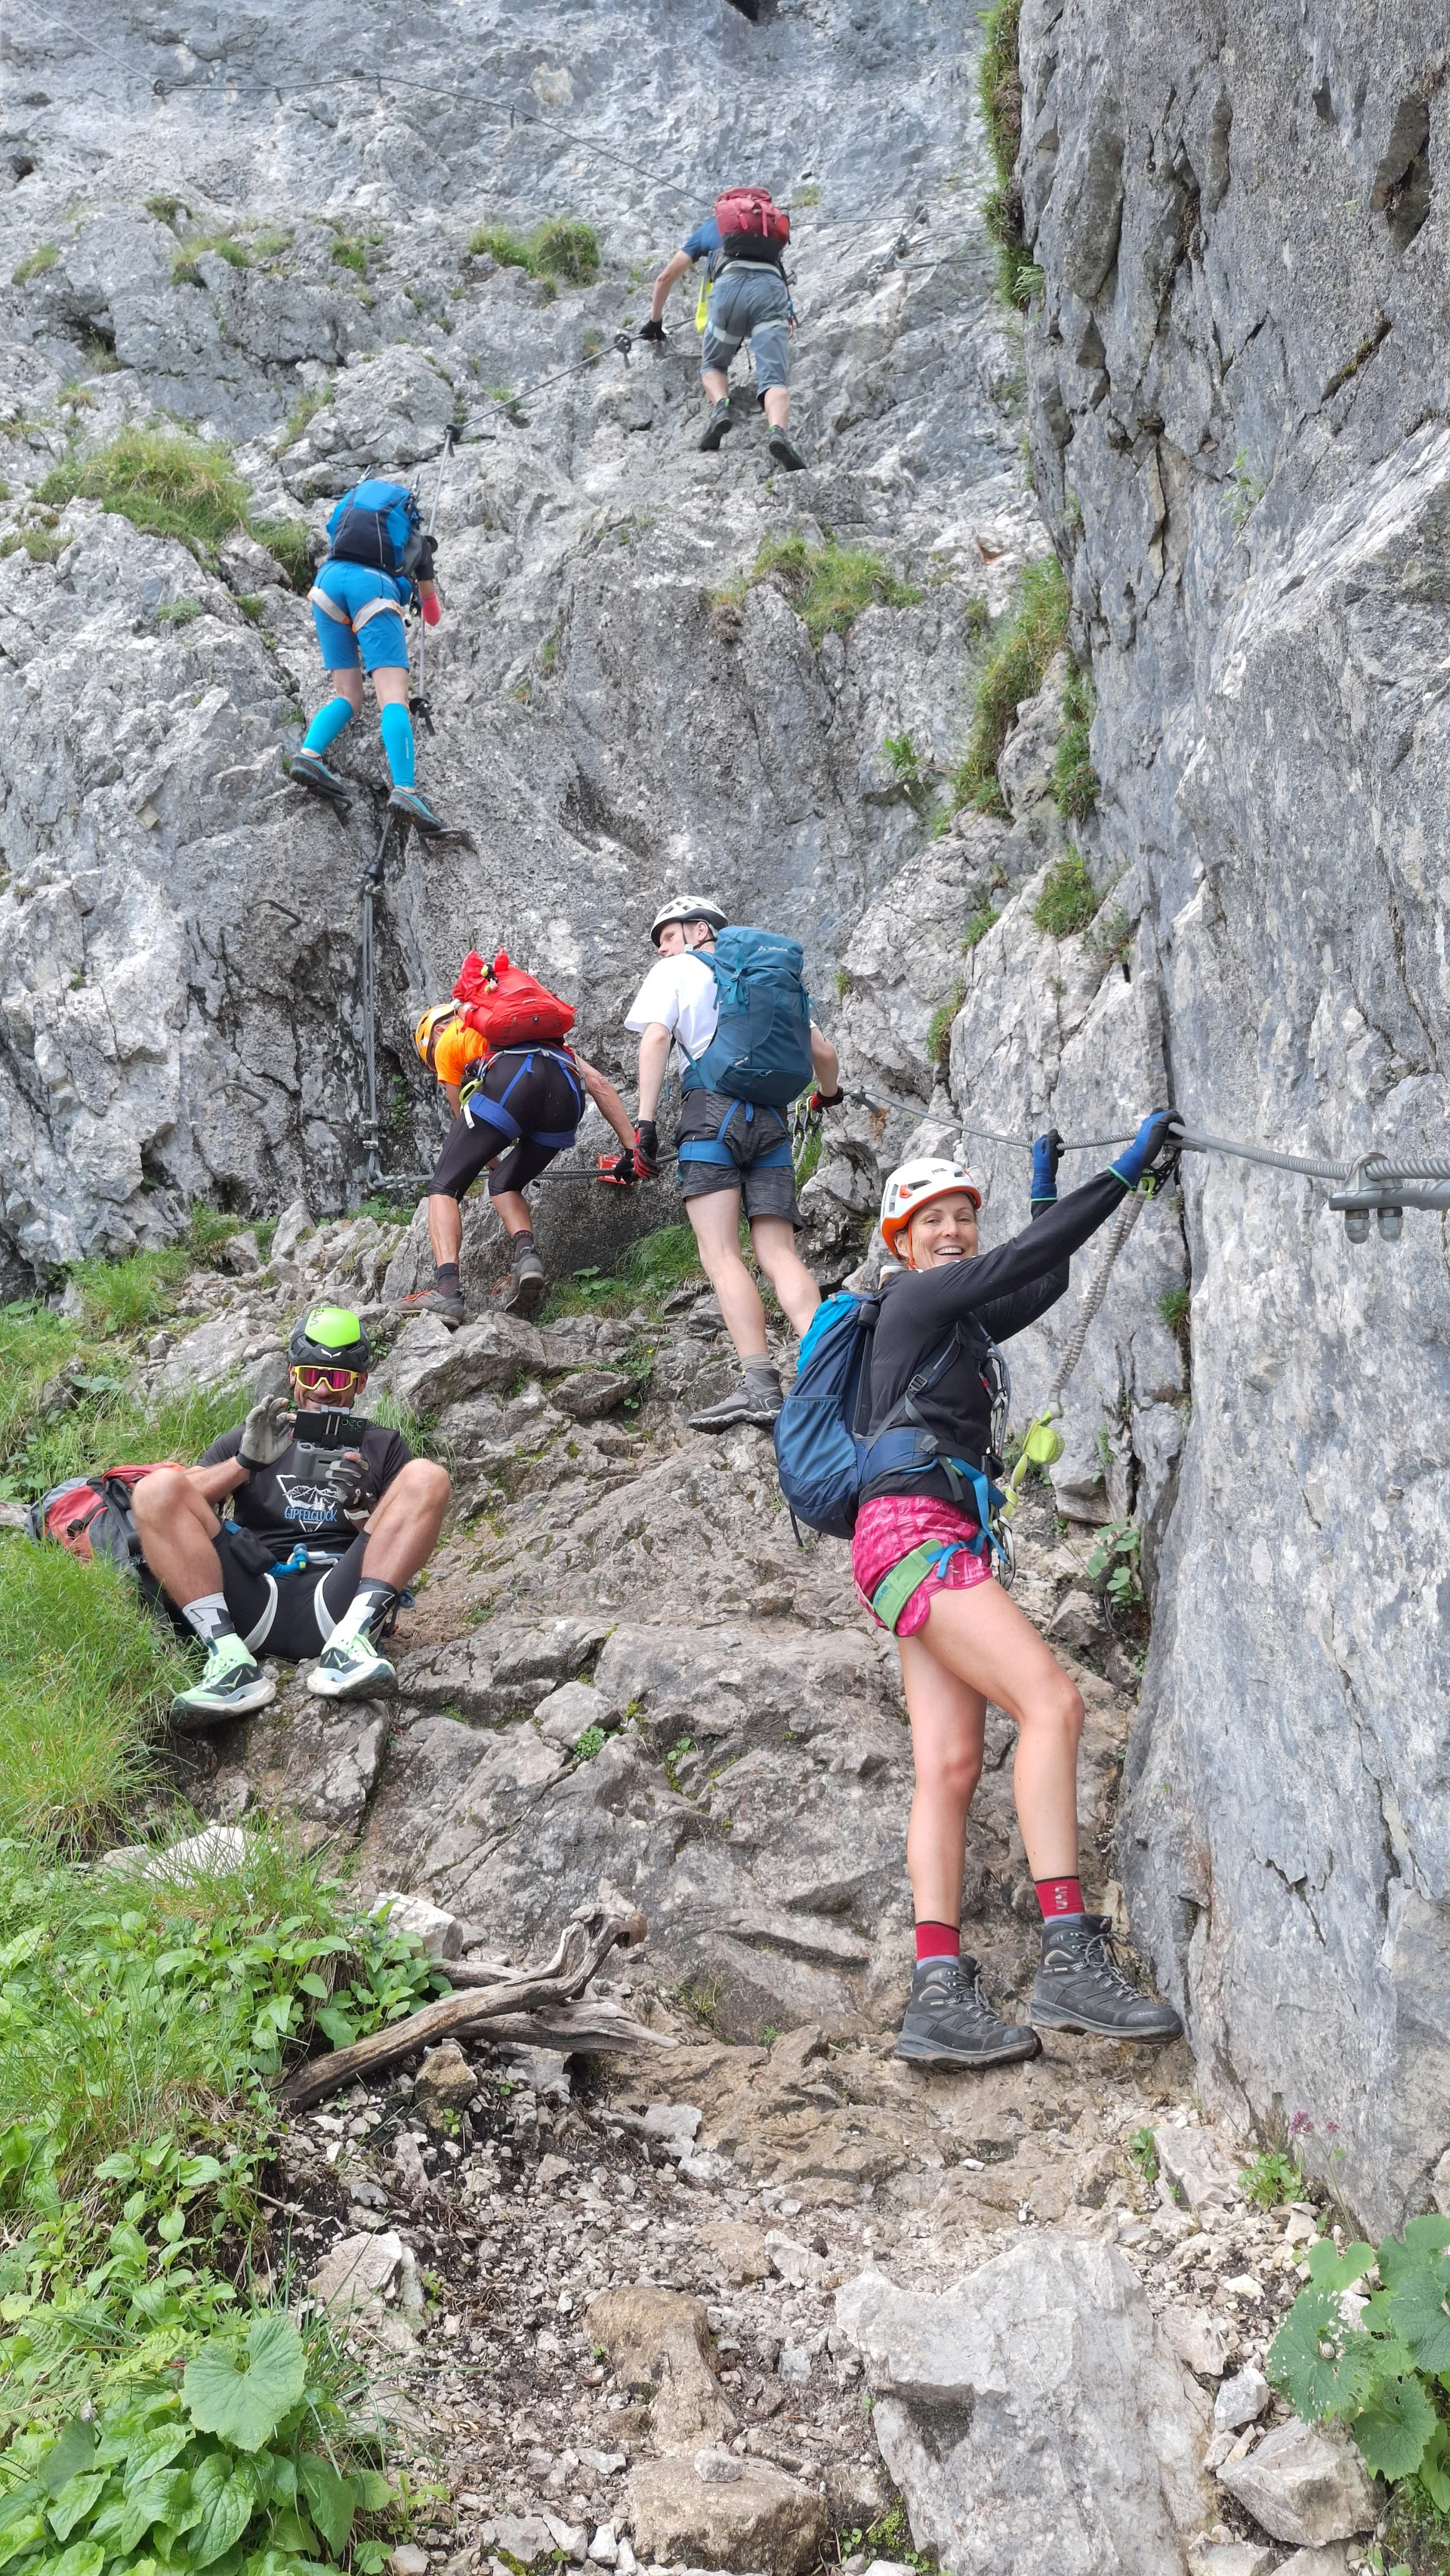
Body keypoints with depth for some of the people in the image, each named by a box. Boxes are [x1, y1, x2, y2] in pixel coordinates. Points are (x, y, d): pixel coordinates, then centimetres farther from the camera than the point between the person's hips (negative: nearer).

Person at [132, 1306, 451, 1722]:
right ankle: (231, 1661, -32)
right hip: (253, 1598, 1)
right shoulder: (246, 1439, 26)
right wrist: (246, 1463, -4)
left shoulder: (382, 1446, 25)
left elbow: (405, 1542, 13)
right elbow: (176, 1502, 10)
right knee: (156, 1487, -18)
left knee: (427, 1477, -17)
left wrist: (360, 1505, -5)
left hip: (337, 1601, -1)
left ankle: (349, 1643, -33)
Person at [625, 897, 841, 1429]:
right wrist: (828, 1094, 45)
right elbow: (822, 1052, 23)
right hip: (771, 1119, 5)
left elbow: (656, 1037, -4)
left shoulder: (677, 970, 13)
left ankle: (760, 1384, -23)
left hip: (712, 1108, -5)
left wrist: (644, 1124, -10)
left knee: (721, 1255, -10)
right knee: (779, 1254, 0)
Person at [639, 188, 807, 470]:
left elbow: (666, 277, 37)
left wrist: (655, 321, 50)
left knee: (712, 366, 20)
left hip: (731, 284, -1)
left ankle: (720, 407, -11)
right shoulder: (772, 219, 41)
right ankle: (779, 431, -42)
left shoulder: (711, 226, 35)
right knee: (774, 379, -12)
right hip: (771, 287, 1)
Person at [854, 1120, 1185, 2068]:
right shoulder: (915, 1297, 1)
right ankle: (1070, 1958, -26)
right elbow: (1022, 1262, -8)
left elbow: (1043, 1285, 37)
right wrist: (1125, 1170, -6)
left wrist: (1046, 1188, 33)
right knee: (1051, 1700, -22)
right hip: (912, 1525, -9)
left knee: (952, 1765, -4)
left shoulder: (961, 1323, 26)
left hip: (942, 1541, 9)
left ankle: (941, 1995, -11)